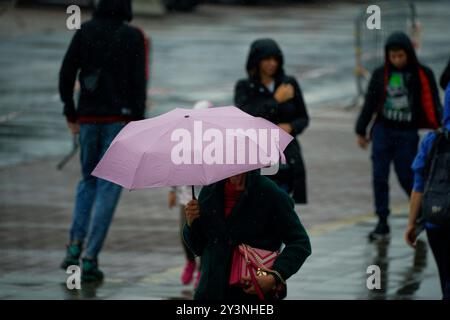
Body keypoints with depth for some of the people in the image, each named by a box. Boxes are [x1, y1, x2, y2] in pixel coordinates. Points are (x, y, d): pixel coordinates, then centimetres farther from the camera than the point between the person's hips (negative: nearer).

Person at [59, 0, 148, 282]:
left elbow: (67, 73, 1)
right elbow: (139, 82, -10)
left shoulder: (85, 31, 2)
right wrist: (139, 123, -5)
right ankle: (90, 258, -5)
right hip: (120, 118, -3)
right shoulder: (133, 37, -6)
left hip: (89, 118, 3)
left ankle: (76, 243, 3)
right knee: (108, 187, 2)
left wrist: (71, 113, 10)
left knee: (89, 181, 21)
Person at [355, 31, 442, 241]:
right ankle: (382, 224, 4)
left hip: (407, 134, -2)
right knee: (379, 177, -3)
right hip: (383, 131, 2)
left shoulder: (422, 75, -4)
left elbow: (432, 105, -1)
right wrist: (361, 131, 13)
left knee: (407, 177, 0)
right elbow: (370, 104, 10)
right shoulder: (381, 74, 2)